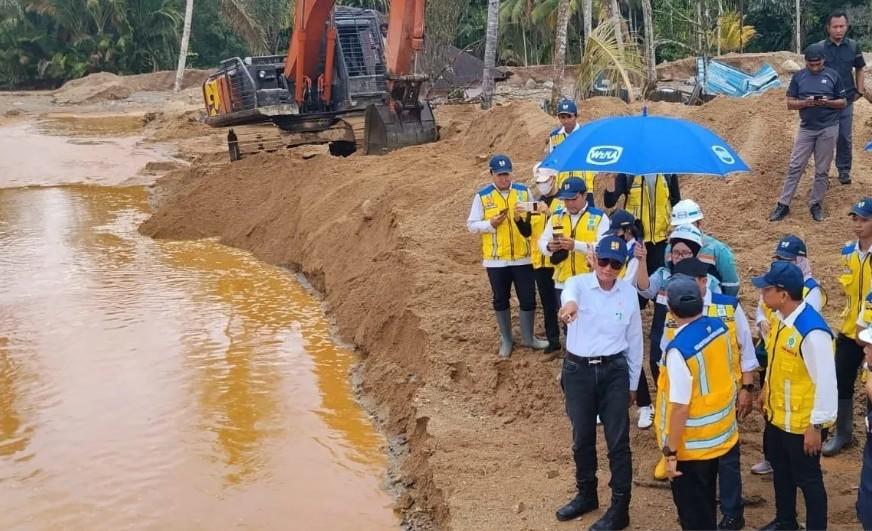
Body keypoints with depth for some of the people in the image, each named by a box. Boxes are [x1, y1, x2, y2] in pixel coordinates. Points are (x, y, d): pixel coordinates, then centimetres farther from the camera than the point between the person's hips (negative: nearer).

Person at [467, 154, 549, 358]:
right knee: (501, 300, 11)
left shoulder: (524, 192, 3)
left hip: (522, 257, 1)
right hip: (496, 259, -1)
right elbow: (472, 225, -1)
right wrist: (490, 224, -17)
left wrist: (525, 218, -15)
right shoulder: (482, 196, -3)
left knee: (528, 298, 7)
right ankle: (506, 340, 26)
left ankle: (528, 337, 25)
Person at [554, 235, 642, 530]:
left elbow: (635, 341, 6)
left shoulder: (629, 293, -3)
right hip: (578, 370, 0)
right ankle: (586, 494, 35)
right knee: (582, 438, 15)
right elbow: (569, 291, -37)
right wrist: (569, 303, -63)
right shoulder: (579, 283, -9)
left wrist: (632, 384, 9)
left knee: (618, 441, 2)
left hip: (614, 370, 0)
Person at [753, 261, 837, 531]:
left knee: (807, 479, 11)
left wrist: (816, 425, -20)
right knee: (781, 470, 26)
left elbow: (826, 382, -26)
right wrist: (766, 389, 21)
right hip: (776, 415, 9)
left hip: (801, 423, -9)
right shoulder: (781, 317, -4)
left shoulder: (812, 331, -30)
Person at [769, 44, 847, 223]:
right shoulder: (798, 77, 2)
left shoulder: (833, 75, -1)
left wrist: (827, 102, -17)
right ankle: (783, 204, 3)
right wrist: (806, 103, -18)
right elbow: (790, 103, 2)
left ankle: (816, 204, 17)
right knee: (795, 167, -1)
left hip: (828, 129, -1)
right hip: (806, 129, 1)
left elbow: (843, 102, 3)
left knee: (822, 170, 6)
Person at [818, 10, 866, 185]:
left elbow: (859, 69, 10)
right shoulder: (820, 47, -8)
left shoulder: (853, 46, -2)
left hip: (846, 99, 1)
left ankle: (844, 170, 19)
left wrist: (859, 90, 5)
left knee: (845, 137, 7)